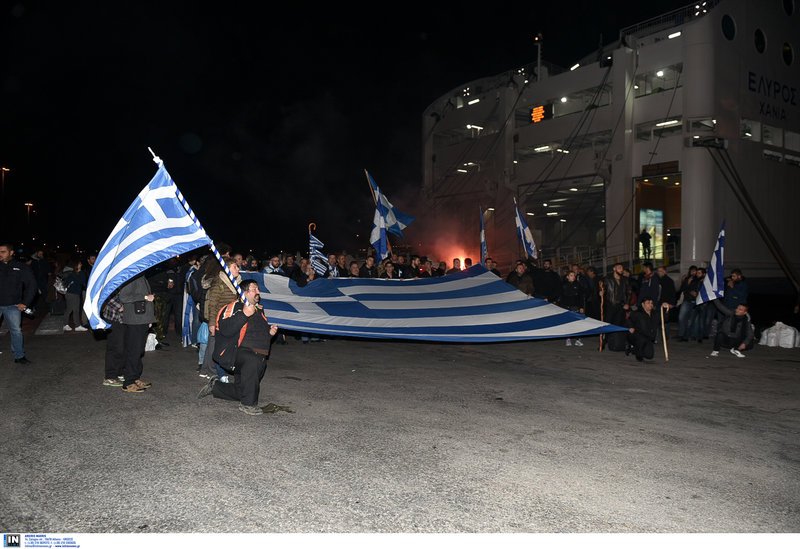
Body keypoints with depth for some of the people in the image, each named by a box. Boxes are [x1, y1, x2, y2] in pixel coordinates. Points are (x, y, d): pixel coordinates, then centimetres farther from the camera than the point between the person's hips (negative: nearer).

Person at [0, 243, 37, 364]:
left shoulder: (21, 267, 3)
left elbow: (31, 285, 5)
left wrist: (25, 303, -1)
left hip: (12, 306, 0)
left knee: (16, 331, 4)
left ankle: (19, 356, 14)